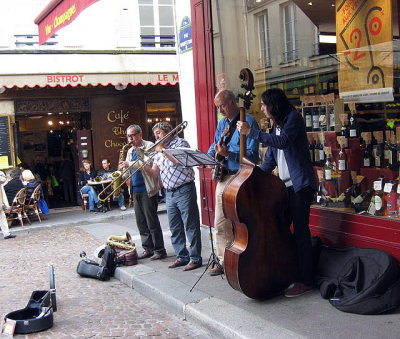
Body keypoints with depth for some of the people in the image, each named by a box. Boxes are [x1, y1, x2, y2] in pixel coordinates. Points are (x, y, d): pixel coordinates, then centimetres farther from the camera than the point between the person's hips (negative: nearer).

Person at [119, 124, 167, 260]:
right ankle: (148, 249, 16)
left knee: (152, 221, -5)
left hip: (148, 189, -8)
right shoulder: (130, 151, 19)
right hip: (135, 190, 8)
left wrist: (130, 164, -23)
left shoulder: (149, 146, -4)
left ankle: (160, 250, 2)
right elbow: (128, 171, 23)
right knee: (141, 222, 8)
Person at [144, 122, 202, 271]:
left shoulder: (180, 142, -2)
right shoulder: (159, 151, 18)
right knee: (175, 228, 10)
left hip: (184, 190, -7)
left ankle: (195, 259, 1)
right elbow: (155, 173, 14)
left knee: (191, 225, -4)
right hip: (169, 194, 8)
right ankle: (182, 257, 19)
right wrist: (143, 165, -3)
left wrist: (163, 150, -11)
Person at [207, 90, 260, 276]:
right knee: (221, 223, 11)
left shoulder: (248, 121, -8)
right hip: (223, 177, 8)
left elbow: (252, 154, -15)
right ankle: (224, 261, 23)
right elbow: (214, 146, 25)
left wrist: (228, 154, -26)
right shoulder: (222, 124, 16)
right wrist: (212, 156, 2)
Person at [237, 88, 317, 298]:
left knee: (300, 231, -6)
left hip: (300, 185, -9)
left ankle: (305, 280, 2)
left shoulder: (294, 118, -8)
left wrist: (251, 132, -24)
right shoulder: (276, 125, 18)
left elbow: (282, 141, -25)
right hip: (285, 185, 9)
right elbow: (270, 158, 21)